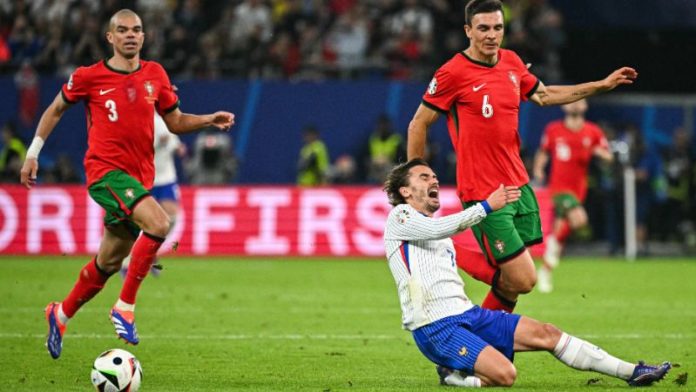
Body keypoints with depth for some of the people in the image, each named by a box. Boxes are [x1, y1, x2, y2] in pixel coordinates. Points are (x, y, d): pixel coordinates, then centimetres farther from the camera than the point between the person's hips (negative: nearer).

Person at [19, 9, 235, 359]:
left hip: (139, 178, 5)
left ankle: (61, 315, 35)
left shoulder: (155, 75, 9)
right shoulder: (89, 77, -2)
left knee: (109, 261, 12)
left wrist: (210, 120, 0)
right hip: (105, 171, -5)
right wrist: (33, 152, 11)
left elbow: (175, 122, 17)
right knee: (159, 223, -29)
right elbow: (56, 110, 13)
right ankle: (125, 306, -19)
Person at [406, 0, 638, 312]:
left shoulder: (511, 62, 7)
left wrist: (602, 85, 23)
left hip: (519, 185, 7)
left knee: (513, 280, 9)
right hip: (483, 192, -7)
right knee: (523, 280, -11)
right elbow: (418, 124, -5)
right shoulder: (453, 73, -13)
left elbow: (544, 95, 25)